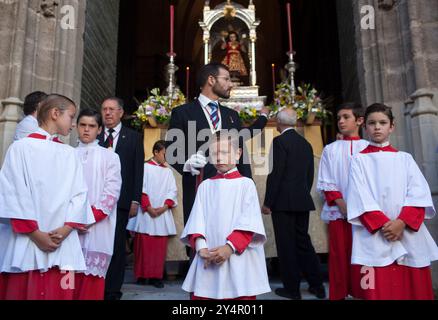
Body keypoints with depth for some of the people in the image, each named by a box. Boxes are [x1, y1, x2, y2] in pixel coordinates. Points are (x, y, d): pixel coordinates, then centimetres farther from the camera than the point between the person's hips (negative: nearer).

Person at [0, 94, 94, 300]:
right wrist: (35, 233, -11)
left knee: (59, 293, 5)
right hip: (27, 242, -3)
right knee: (21, 291, 3)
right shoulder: (21, 147, 1)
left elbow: (79, 193, 5)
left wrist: (66, 229, -9)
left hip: (63, 244, 3)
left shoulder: (70, 154, 13)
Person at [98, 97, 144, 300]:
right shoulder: (94, 137, 10)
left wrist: (135, 200, -4)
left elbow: (138, 170, 3)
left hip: (120, 199, -1)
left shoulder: (133, 137, 7)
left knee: (117, 245, 4)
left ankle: (112, 291, 12)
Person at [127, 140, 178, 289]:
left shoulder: (168, 171, 13)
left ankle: (156, 276, 7)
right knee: (144, 245, -1)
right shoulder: (145, 167, 1)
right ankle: (142, 275, 9)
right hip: (146, 213, -3)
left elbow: (173, 191, 7)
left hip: (162, 214, 4)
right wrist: (148, 207, -13)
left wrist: (164, 207, -8)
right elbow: (140, 189, -5)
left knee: (160, 246, 2)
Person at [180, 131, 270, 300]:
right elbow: (197, 219, 2)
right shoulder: (205, 186, 12)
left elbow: (249, 221, -7)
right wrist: (201, 247, -13)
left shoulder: (246, 184, 2)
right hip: (208, 260, 3)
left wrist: (230, 247, -18)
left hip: (238, 259, -2)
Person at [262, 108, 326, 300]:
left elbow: (276, 174, -16)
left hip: (283, 202, -7)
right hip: (302, 202, 7)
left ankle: (292, 289, 10)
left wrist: (268, 203, -11)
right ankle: (317, 285, 21)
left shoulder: (280, 141, -10)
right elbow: (310, 175, 14)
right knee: (303, 241, 16)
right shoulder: (306, 143, 12)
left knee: (286, 245, 2)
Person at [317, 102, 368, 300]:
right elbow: (327, 184, 3)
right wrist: (343, 206, -9)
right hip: (338, 212, 0)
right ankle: (338, 295, 13)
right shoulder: (331, 150, 8)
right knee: (340, 257, 3)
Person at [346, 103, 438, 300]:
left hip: (409, 236, 2)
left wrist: (402, 222, -14)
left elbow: (419, 193, 1)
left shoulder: (405, 158, 13)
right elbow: (361, 198, -3)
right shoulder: (359, 160, 8)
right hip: (374, 237, -2)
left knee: (412, 289, 6)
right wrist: (383, 224, -15)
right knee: (378, 290, -2)